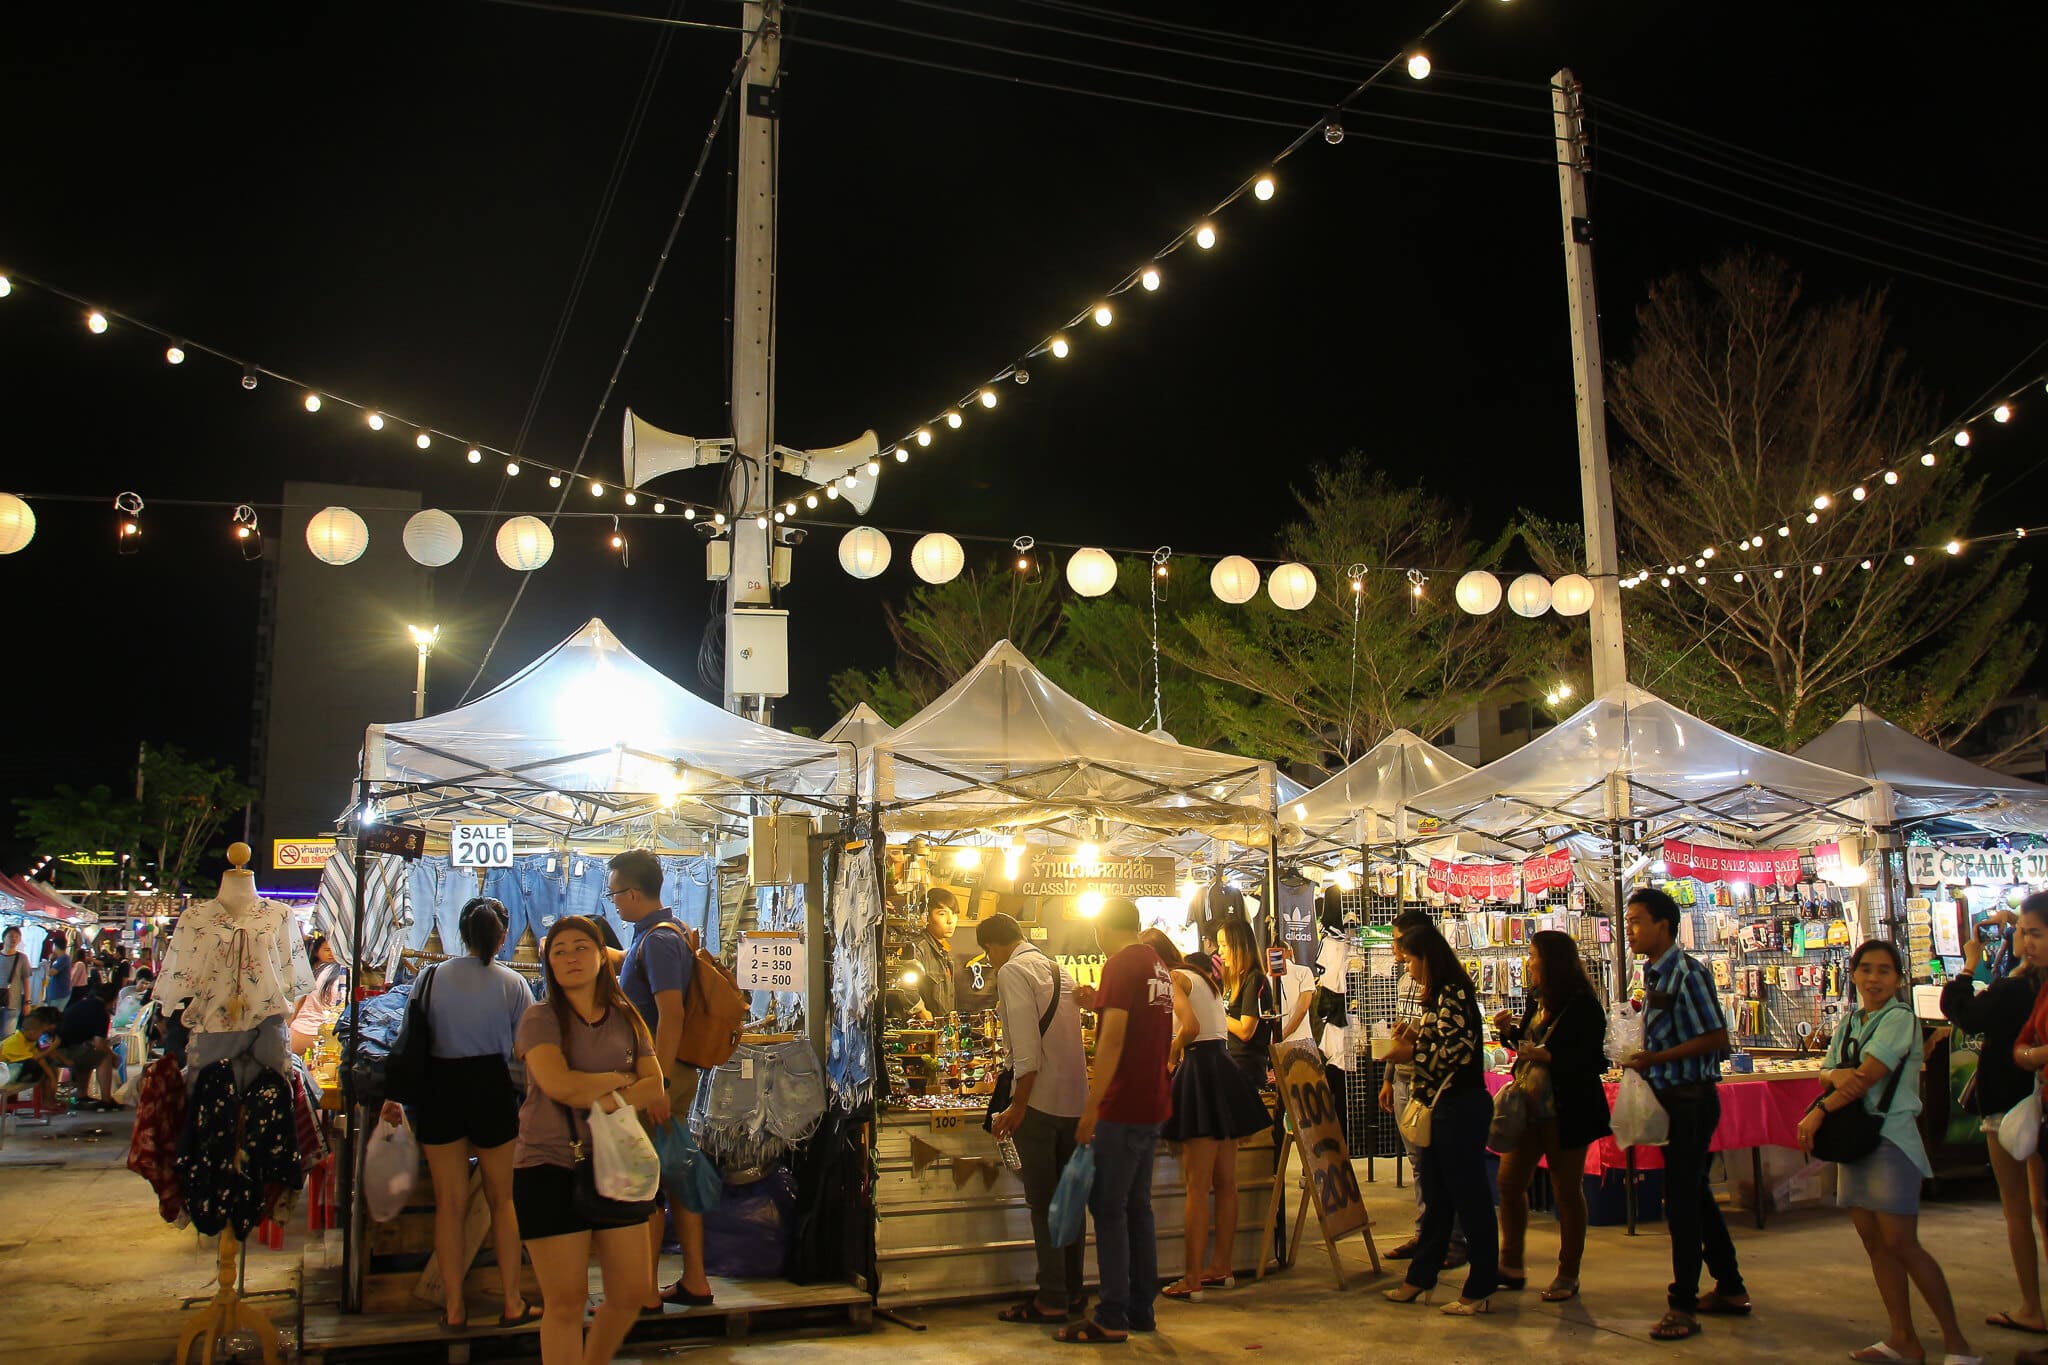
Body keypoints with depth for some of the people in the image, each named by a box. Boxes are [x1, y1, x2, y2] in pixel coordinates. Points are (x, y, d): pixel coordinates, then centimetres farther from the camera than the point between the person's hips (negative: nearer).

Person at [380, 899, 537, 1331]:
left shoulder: (433, 977, -3)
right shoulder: (512, 983, -6)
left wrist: (395, 1097, 8)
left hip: (439, 1089, 1)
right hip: (492, 1089, -1)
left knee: (450, 1202, 10)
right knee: (502, 1199, 13)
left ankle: (455, 1307, 16)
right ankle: (512, 1303, 16)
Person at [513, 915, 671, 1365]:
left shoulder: (626, 1019, 9)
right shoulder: (541, 1018, -5)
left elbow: (656, 1088, -1)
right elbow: (559, 1084, -20)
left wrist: (607, 1100, -17)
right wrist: (620, 1079, -7)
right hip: (550, 1166, -5)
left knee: (632, 1291, 7)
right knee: (566, 1301, -2)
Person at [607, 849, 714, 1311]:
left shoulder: (658, 941, -17)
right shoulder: (673, 931, 13)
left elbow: (671, 1016, -24)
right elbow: (627, 962, 35)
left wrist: (655, 1084, -25)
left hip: (658, 1070, -10)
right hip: (676, 1070, 10)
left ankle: (645, 1294, 5)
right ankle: (694, 1281, 21)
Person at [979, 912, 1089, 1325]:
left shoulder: (1012, 971, -10)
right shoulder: (1059, 969, 15)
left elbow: (1026, 1046, -18)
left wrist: (1018, 1106, -15)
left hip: (1040, 1099, -8)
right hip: (1074, 1097, 8)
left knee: (1043, 1202, -1)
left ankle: (1051, 1300, 3)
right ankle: (1071, 1290, 22)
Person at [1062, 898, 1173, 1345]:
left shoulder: (1121, 964, -13)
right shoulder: (1157, 965, 14)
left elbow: (1112, 1040, -20)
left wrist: (1091, 1108, -19)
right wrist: (1099, 1005, 14)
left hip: (1123, 1107, -9)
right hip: (1153, 1105, 9)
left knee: (1108, 1208, -3)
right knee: (1137, 1207, 14)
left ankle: (1112, 1319, -1)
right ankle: (1142, 1309, 19)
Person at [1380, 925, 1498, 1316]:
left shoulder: (1453, 994, -15)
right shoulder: (1440, 996, 15)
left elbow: (1459, 1049, -22)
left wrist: (1413, 1053, -12)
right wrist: (1413, 1041, 8)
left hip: (1462, 1105, -10)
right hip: (1445, 1107, 10)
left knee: (1469, 1194, -2)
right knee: (1437, 1195, 15)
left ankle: (1481, 1290, 6)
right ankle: (1421, 1279, 23)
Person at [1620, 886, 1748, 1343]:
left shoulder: (1686, 972, -17)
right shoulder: (1655, 975, 10)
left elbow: (1716, 1038, -20)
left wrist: (1655, 1058, -22)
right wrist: (1640, 1055, 3)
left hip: (1691, 1097, -10)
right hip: (1672, 1097, 10)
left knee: (1681, 1198, -4)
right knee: (1695, 1193, 17)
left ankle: (1683, 1305, 4)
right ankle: (1730, 1288, 30)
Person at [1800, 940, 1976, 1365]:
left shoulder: (1899, 1019, -10)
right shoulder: (1849, 1023, 13)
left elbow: (1868, 1076, -18)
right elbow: (1828, 1073, 7)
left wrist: (1818, 1112, -16)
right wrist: (1837, 1075, -18)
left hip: (1890, 1137, -7)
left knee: (1901, 1243, -7)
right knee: (1874, 1241, 8)